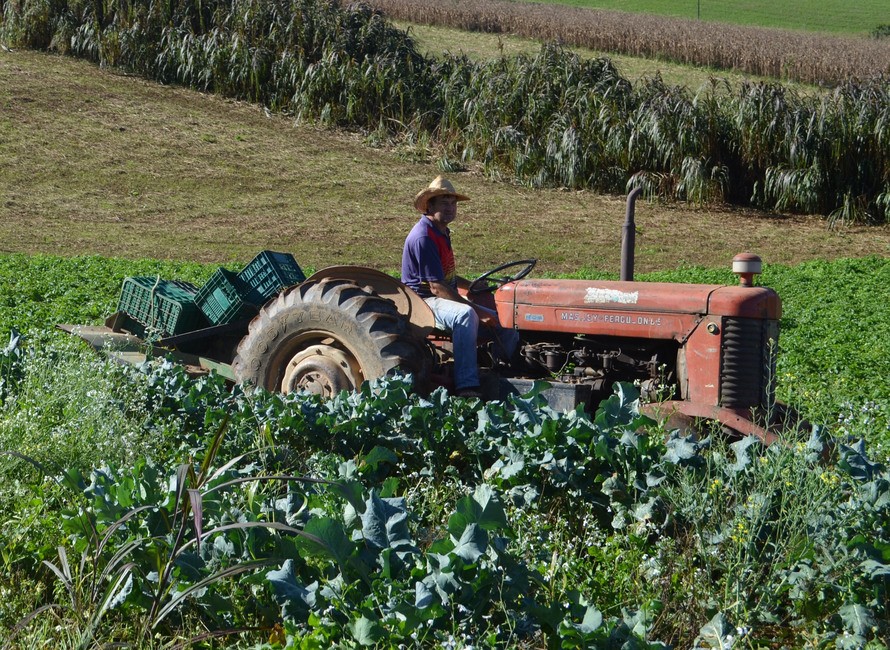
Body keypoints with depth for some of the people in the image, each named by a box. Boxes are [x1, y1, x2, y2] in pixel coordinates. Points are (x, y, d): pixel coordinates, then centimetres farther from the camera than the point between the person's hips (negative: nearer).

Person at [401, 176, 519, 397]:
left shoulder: (441, 232, 14)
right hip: (424, 301, -10)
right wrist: (477, 309, -25)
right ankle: (467, 386, -44)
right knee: (465, 315, -38)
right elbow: (437, 287, -24)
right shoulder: (423, 237, -19)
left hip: (446, 297, 10)